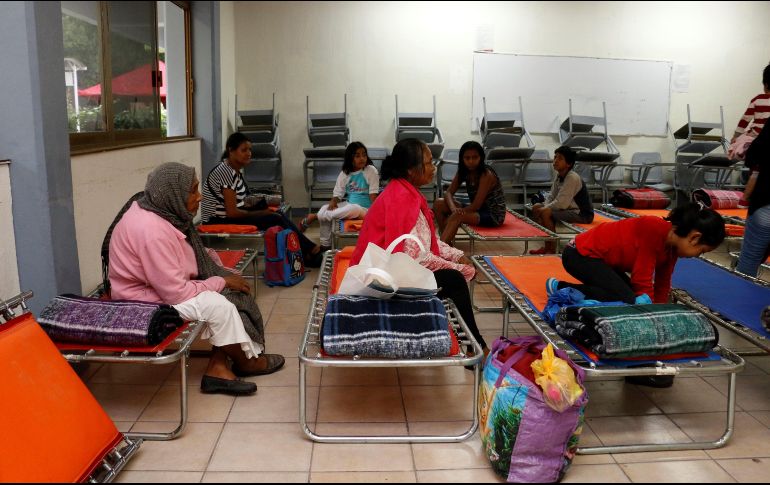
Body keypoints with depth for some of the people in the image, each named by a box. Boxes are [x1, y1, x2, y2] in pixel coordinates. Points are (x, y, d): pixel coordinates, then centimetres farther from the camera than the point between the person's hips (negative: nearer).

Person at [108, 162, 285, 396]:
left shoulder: (162, 212, -1)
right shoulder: (152, 230, -30)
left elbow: (185, 261, 8)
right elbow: (175, 292, -29)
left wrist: (222, 278, -7)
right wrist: (221, 282, -16)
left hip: (161, 287, 10)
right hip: (144, 301, -9)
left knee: (232, 295, -2)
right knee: (218, 305, -20)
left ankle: (218, 368, -3)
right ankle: (246, 361, 6)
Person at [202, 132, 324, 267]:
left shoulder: (235, 170, 9)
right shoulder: (227, 172, -19)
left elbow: (236, 204, 10)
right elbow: (232, 212, -22)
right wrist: (261, 213, -10)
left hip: (227, 216, 9)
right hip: (220, 222, -9)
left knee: (277, 214, -2)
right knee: (276, 219, -14)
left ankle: (308, 251, -4)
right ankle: (309, 251, -2)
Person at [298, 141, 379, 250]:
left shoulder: (371, 171, -9)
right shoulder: (345, 173, 4)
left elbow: (373, 194, -11)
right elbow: (337, 193, 3)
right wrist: (333, 203, -18)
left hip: (364, 208, -5)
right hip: (348, 204, 5)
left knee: (351, 208, -37)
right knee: (325, 208, -14)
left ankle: (314, 217, -20)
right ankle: (325, 244, -3)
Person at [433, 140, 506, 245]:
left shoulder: (486, 175, -22)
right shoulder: (463, 172, 0)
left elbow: (476, 205, -24)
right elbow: (449, 192, -5)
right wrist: (453, 208, -26)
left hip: (494, 216, -8)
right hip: (476, 210, 8)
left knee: (457, 217, -34)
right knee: (438, 204, -6)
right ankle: (447, 241, -8)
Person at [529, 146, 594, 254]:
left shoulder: (572, 178, -21)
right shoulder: (559, 176, 6)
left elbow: (561, 203, -26)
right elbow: (551, 197, 10)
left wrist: (543, 209, -16)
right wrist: (543, 207, -9)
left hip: (582, 214, -10)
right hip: (570, 208, 10)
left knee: (545, 213, -27)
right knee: (536, 208, 8)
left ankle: (552, 251, -19)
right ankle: (547, 247, 8)